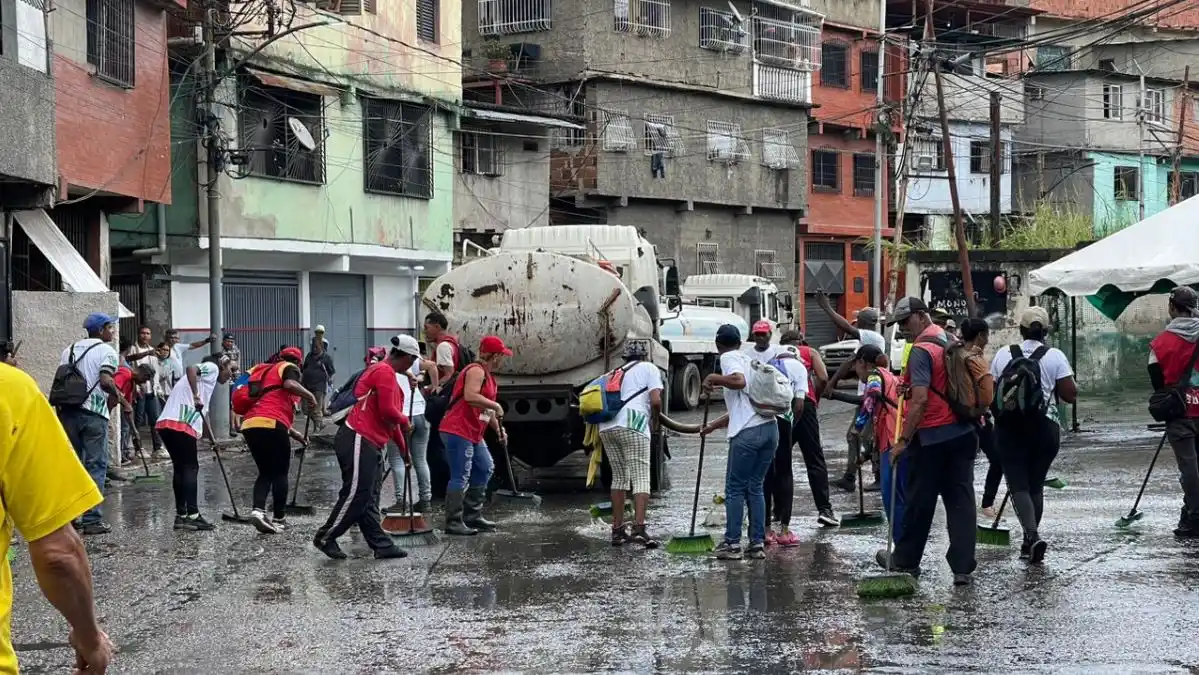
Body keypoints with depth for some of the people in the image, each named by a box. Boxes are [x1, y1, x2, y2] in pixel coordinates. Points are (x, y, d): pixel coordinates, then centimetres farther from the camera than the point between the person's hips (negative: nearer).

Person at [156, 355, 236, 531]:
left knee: (181, 468, 14)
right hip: (180, 423, -9)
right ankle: (193, 515, -9)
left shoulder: (209, 378, 30)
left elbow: (202, 413, 28)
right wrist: (196, 396, -20)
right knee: (190, 467, -6)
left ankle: (181, 515, 16)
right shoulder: (212, 367, 5)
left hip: (167, 423, 9)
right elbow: (191, 369, -17)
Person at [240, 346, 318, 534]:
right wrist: (310, 396, -1)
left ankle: (258, 510, -6)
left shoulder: (270, 372, 34)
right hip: (271, 425, -7)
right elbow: (289, 384, -15)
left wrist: (295, 434, 43)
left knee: (266, 472, 15)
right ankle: (279, 519, 8)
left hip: (250, 424, 7)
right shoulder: (290, 368, 11)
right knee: (280, 472, 5)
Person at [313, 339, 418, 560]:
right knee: (356, 494, -9)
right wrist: (405, 421, 1)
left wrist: (404, 448, 29)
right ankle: (326, 538, 0)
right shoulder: (384, 372, -11)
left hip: (372, 445, 11)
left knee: (368, 499, 10)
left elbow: (389, 417, 27)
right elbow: (388, 411, -19)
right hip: (358, 442, -11)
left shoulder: (388, 374, 21)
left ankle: (381, 544, 11)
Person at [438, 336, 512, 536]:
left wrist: (499, 429, 22)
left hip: (473, 433, 11)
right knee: (461, 476, -11)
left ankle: (473, 516, 22)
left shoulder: (487, 375, 19)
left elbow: (486, 408, 28)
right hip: (457, 431, -11)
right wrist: (495, 405, -20)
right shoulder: (476, 371, -14)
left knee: (485, 469, 16)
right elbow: (470, 396, -31)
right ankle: (453, 523, -9)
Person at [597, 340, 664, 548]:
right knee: (641, 478, -6)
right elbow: (655, 400, -1)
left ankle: (618, 529, 16)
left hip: (606, 427, 6)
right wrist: (655, 420, 16)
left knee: (619, 477, 16)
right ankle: (639, 528, -20)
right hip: (632, 425, -6)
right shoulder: (649, 368, 12)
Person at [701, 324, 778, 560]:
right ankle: (758, 543, 10)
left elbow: (739, 381, -21)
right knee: (755, 487, 12)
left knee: (735, 488, 1)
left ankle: (732, 543, 2)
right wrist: (713, 426, 38)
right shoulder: (747, 359, 26)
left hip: (747, 433, -7)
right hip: (770, 428, 7)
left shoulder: (728, 358, 2)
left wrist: (713, 378, -6)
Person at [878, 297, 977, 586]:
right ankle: (963, 567, 2)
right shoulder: (952, 343, 11)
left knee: (918, 500, 7)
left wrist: (903, 440, -21)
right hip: (963, 433, 7)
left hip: (931, 437, -7)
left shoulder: (921, 351, -15)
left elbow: (920, 400, -23)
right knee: (960, 500, 5)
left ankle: (905, 560, 21)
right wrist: (909, 387, 17)